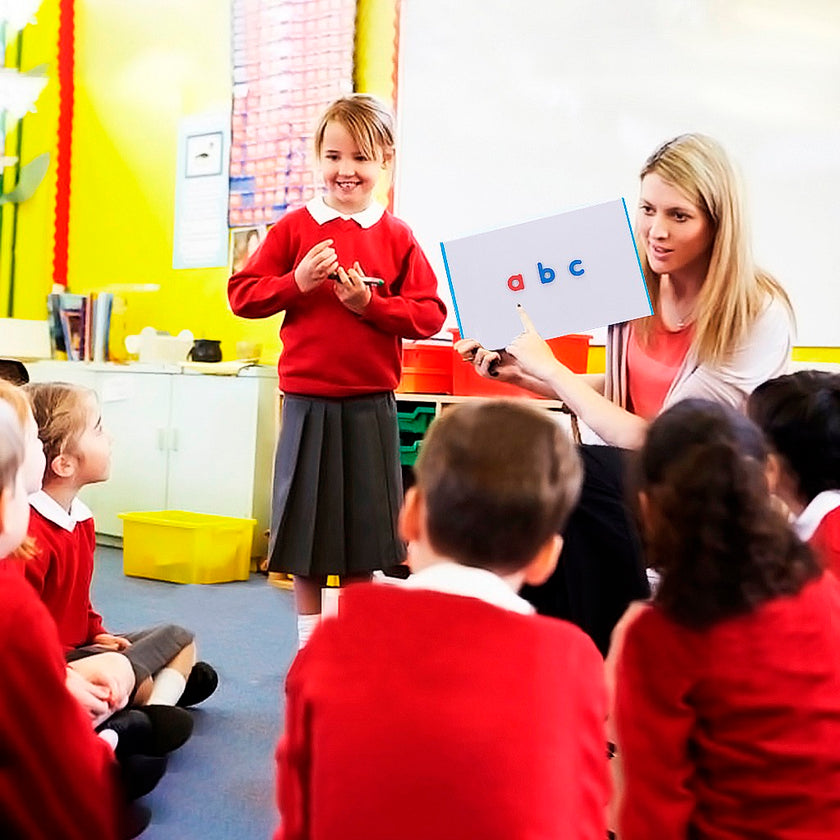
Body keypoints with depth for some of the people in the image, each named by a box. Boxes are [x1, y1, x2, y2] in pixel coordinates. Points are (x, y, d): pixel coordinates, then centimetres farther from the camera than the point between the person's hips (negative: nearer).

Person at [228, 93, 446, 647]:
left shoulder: (396, 237, 1)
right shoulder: (295, 228, 3)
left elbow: (430, 313, -2)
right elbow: (243, 295, 1)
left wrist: (371, 302, -14)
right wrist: (298, 281, -13)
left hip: (371, 404, 0)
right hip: (307, 401, 0)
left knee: (363, 546, 8)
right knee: (306, 538, 9)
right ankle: (309, 647, 24)